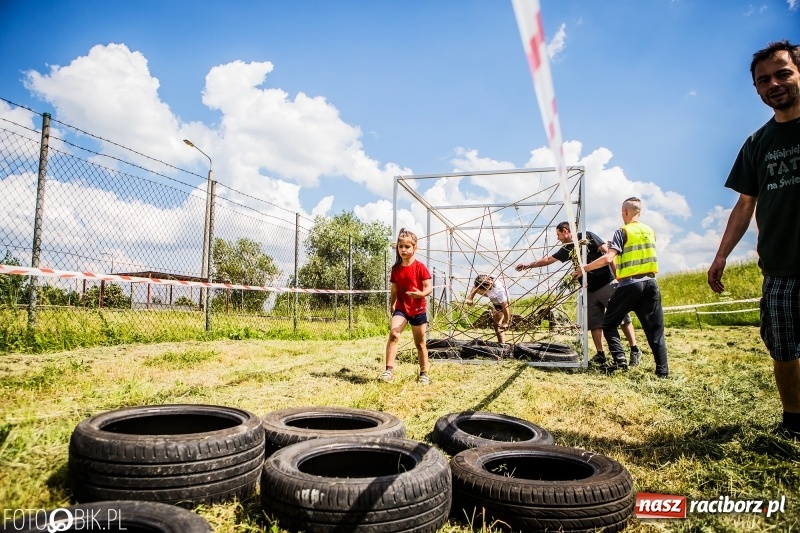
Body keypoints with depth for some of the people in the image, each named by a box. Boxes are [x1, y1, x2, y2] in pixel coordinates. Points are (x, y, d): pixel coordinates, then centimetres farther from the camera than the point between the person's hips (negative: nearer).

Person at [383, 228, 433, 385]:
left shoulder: (420, 267, -10)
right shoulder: (396, 268, 2)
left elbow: (429, 287, -15)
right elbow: (394, 290, 10)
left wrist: (421, 294, -34)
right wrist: (392, 306, 10)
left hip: (418, 309, -2)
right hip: (401, 308, 2)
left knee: (420, 343, 9)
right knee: (393, 334, -21)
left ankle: (424, 373, 22)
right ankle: (389, 369, -18)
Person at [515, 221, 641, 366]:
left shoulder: (587, 237, -5)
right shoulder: (567, 249, 12)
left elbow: (607, 252, -11)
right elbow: (548, 259, 21)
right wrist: (528, 265, 24)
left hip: (608, 284, -7)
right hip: (590, 291, 7)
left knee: (623, 318, -2)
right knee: (594, 324, 4)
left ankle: (635, 351, 6)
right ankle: (600, 355, 10)